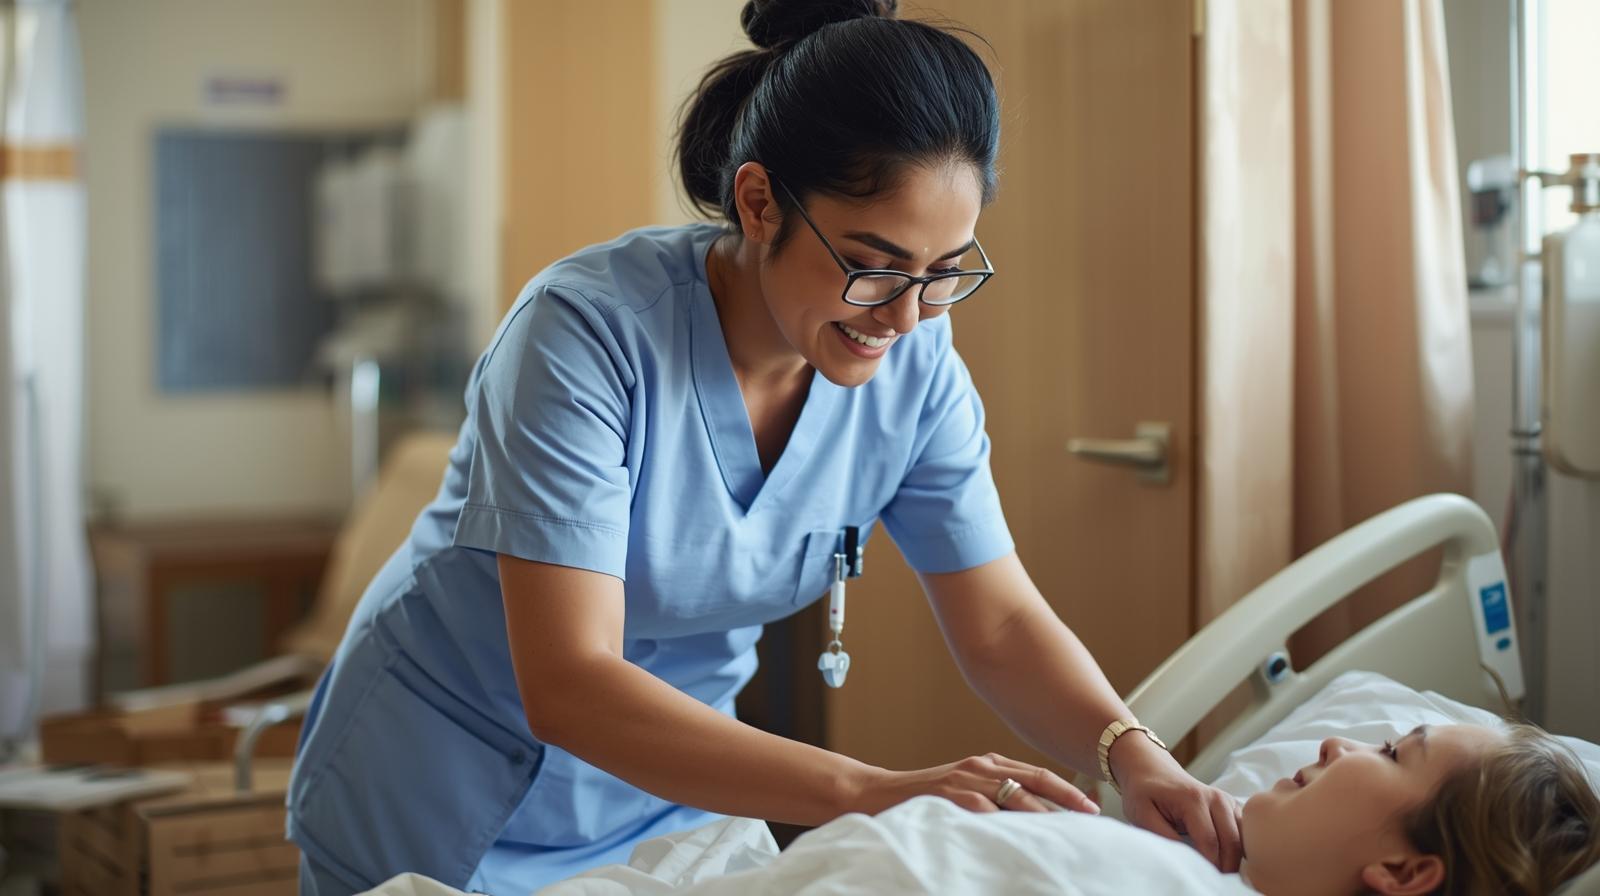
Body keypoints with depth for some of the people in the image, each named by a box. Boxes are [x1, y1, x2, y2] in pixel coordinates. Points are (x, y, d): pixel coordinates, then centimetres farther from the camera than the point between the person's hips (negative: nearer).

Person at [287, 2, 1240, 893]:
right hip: (441, 804, -4)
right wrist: (871, 792, -45)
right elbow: (566, 685, -36)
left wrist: (1133, 753, -29)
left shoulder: (916, 364, -14)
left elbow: (1002, 624, -9)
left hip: (667, 800, 5)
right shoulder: (585, 333, -30)